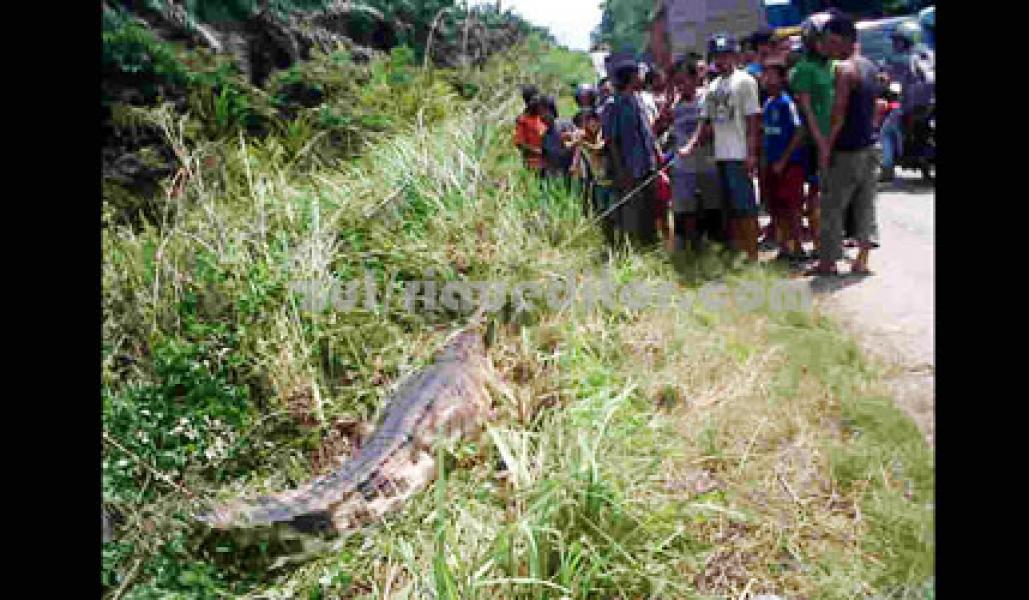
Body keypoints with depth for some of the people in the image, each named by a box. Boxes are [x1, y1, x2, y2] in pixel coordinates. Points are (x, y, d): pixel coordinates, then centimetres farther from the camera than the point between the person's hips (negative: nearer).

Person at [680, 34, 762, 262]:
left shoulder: (744, 81, -4)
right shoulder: (713, 87, 16)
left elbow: (753, 120, -9)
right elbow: (706, 123, 17)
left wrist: (751, 153, -15)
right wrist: (691, 146, 3)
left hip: (740, 155, -7)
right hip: (720, 155, 7)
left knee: (745, 205, -5)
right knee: (732, 207, 13)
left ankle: (752, 253, 0)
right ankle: (736, 250, 21)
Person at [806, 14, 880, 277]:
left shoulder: (844, 69, -14)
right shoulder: (869, 66, 12)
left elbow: (838, 114, -18)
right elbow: (873, 108, 17)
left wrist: (826, 146, -12)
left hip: (847, 149, -8)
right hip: (869, 146, 8)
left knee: (832, 206, 1)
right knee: (866, 204, 10)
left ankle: (828, 261, 6)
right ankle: (862, 260, 13)